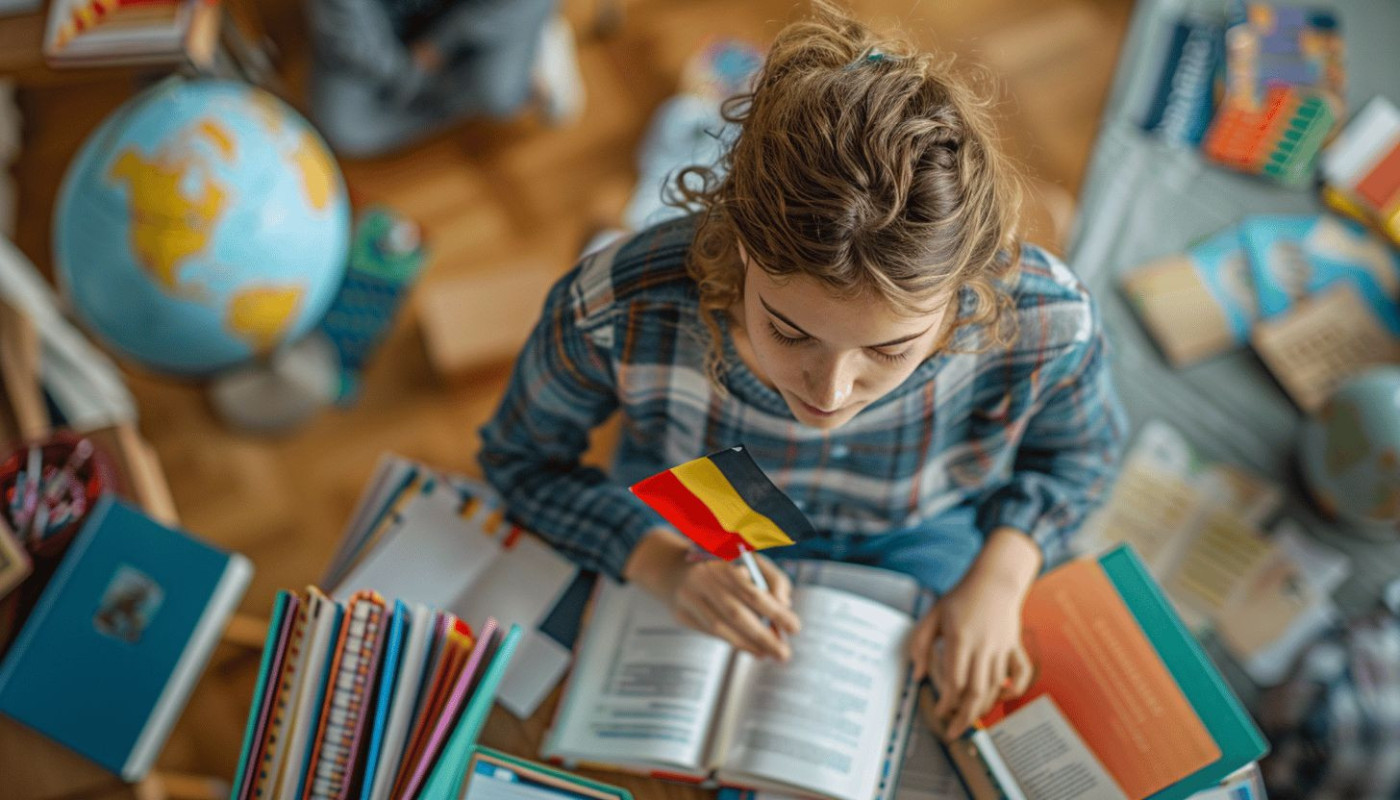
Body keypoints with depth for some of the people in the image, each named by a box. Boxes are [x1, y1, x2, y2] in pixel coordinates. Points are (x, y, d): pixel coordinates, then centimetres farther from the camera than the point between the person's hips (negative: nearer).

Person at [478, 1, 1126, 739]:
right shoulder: (614, 313, -39)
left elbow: (1077, 451, -6)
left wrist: (1000, 576, -22)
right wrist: (663, 564, -30)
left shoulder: (1043, 325, -34)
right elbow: (522, 459, -15)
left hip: (921, 549, 1)